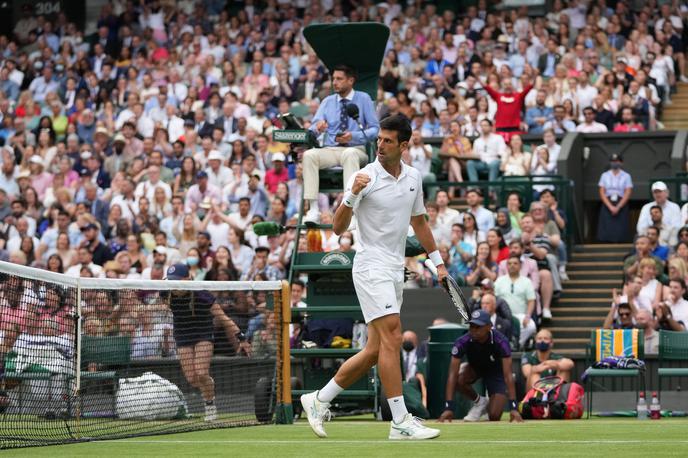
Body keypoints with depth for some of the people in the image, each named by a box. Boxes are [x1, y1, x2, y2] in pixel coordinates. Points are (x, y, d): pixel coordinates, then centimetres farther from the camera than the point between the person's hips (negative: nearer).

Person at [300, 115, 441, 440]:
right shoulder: (365, 177, -10)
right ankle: (401, 422, -18)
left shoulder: (413, 177, 9)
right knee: (392, 337, -17)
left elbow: (419, 222, 23)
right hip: (371, 267, -7)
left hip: (395, 271, 7)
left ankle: (319, 400, 17)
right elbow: (339, 228, -13)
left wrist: (438, 261, 25)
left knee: (375, 351, 6)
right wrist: (351, 195, -29)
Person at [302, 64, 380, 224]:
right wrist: (318, 127, -19)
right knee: (309, 155, -28)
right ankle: (313, 209, -34)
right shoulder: (328, 102, 14)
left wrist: (353, 136, -18)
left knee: (350, 154, -39)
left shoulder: (363, 99, 5)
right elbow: (312, 131, 7)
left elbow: (375, 129, -1)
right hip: (329, 150, 3)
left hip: (355, 149, -3)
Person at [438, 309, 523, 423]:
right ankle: (479, 402, -2)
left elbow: (508, 375, -38)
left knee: (494, 417, -17)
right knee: (458, 380, -33)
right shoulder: (463, 342, -32)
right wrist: (448, 408, -43)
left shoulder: (500, 342, -35)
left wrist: (513, 407, -46)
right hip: (474, 367, 2)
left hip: (496, 371, -2)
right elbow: (452, 375, -35)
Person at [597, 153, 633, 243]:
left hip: (621, 205, -1)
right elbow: (602, 193, 2)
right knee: (606, 232, -7)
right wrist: (610, 207, -10)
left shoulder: (626, 176, 2)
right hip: (607, 205, 1)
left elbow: (627, 194, -4)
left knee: (620, 234, -7)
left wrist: (618, 207, -13)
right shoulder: (605, 175, 7)